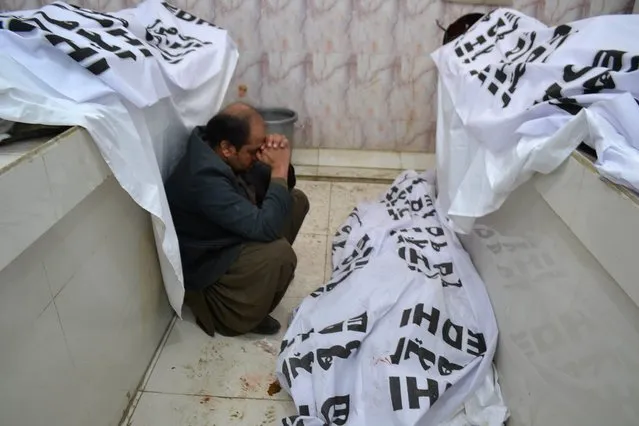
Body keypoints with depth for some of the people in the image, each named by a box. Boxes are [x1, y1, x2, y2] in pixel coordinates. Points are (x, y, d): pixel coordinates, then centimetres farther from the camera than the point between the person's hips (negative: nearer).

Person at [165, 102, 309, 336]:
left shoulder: (225, 156, -7)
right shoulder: (206, 177, -35)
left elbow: (271, 189, 3)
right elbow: (264, 227, -38)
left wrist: (279, 163, -18)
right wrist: (280, 168, -31)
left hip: (229, 237, 9)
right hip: (203, 263, -9)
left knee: (296, 200, 4)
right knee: (279, 254, -33)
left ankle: (267, 273, 16)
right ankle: (233, 316, -6)